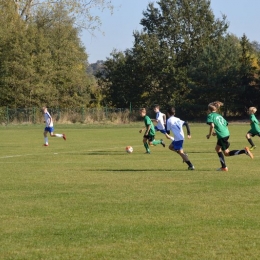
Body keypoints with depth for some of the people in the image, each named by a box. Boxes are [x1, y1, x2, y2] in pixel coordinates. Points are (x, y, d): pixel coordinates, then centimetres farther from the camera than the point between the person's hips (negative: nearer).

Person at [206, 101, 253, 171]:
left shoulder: (210, 115, -1)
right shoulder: (219, 115, 22)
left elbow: (212, 126, -17)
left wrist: (209, 135, -4)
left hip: (222, 136, -8)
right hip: (226, 133, 8)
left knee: (226, 153, 2)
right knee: (217, 148, 22)